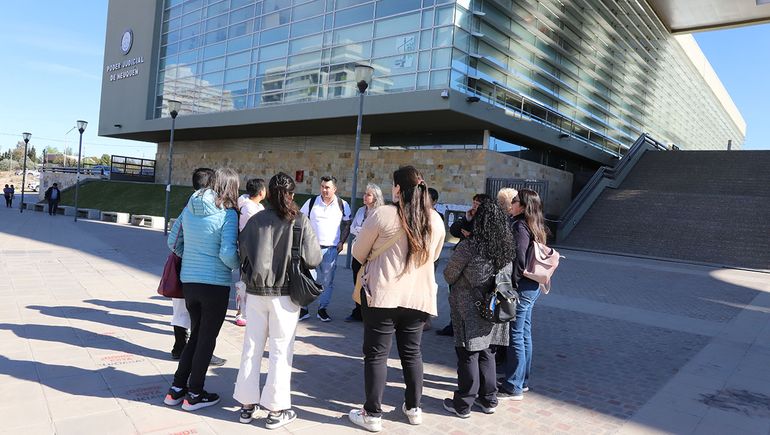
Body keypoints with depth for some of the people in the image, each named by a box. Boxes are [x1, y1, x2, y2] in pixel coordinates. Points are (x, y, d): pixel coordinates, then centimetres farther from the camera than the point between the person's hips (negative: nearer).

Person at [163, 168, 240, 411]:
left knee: (196, 335, 22)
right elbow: (227, 253, -21)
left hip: (188, 281, 6)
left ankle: (177, 389, 26)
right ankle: (194, 394, 21)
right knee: (207, 339, 10)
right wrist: (237, 265, -1)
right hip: (215, 284, -6)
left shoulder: (190, 207, 4)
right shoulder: (228, 213, -14)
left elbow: (172, 241, 11)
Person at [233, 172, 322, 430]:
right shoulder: (300, 221, -9)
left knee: (252, 348, 14)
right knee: (280, 351, 7)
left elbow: (241, 254, -1)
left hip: (255, 292, 3)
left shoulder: (256, 220, -2)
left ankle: (247, 404, 24)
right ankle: (276, 410, 15)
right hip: (284, 294, -3)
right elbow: (313, 259, -12)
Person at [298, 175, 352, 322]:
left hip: (331, 249, 0)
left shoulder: (342, 205, 2)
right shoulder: (311, 202, 2)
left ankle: (322, 309, 20)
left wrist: (341, 242, 0)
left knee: (327, 281, 7)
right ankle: (303, 309, 11)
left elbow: (347, 224, 11)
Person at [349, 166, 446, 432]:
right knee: (412, 352, 18)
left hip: (383, 295, -4)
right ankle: (413, 408, 29)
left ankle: (372, 415, 13)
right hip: (419, 296, 5)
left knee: (376, 354, 6)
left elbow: (358, 253, 1)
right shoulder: (436, 220, 4)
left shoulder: (383, 214, -10)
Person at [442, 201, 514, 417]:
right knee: (487, 353, 17)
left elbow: (449, 275, -10)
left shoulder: (468, 246, -18)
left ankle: (463, 405, 15)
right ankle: (488, 400, 28)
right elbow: (509, 277, 10)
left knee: (468, 355, 4)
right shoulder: (507, 248, 0)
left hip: (470, 312, -5)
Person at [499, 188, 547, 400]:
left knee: (515, 336, -2)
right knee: (524, 334, 17)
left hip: (522, 287, -10)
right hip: (532, 287, 10)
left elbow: (519, 259, -21)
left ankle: (513, 387, 7)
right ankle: (522, 380, 30)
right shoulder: (535, 227, 11)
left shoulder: (520, 227, -16)